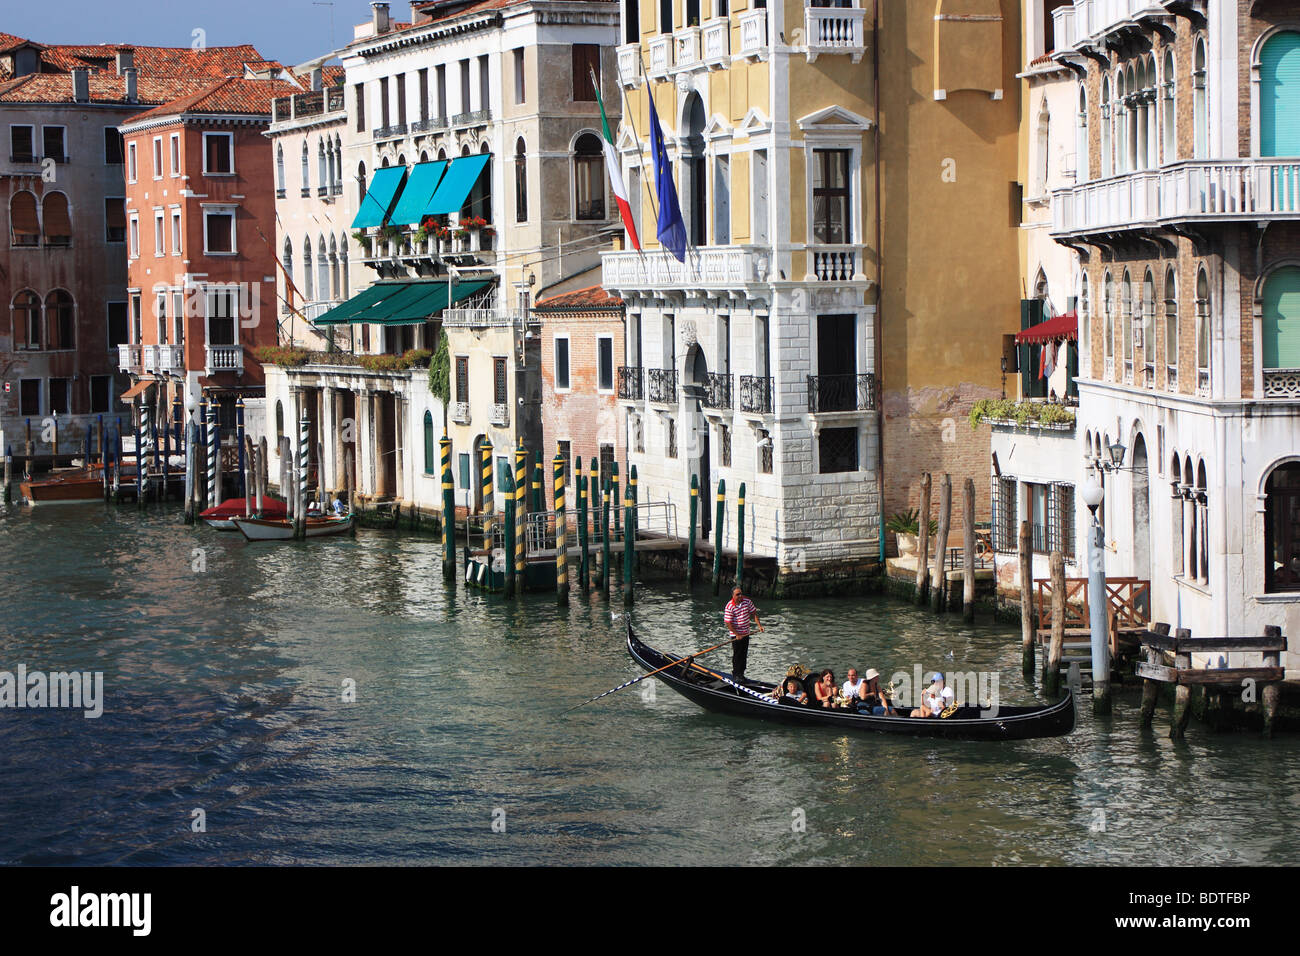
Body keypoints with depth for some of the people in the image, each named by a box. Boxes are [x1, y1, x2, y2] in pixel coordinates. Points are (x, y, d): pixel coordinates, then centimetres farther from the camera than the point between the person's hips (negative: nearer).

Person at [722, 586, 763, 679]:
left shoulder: (747, 601, -5)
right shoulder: (729, 607, -18)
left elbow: (753, 613, 5)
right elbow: (728, 623, -18)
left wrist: (759, 625, -4)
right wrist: (737, 634, -19)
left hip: (745, 633, 5)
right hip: (736, 635, -5)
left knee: (744, 654, 11)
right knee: (737, 655, -2)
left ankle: (741, 673, 23)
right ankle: (736, 675, 7)